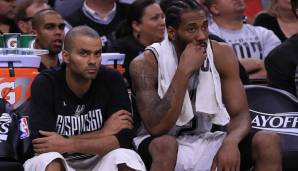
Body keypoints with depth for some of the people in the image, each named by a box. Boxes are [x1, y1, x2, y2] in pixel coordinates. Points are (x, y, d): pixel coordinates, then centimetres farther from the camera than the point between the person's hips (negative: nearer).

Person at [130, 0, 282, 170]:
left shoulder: (222, 54, -3)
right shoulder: (145, 63, -14)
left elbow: (240, 114, -4)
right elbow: (156, 128, -24)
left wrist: (230, 141, -28)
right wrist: (184, 71, -26)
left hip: (207, 143, 4)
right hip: (165, 149, -4)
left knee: (268, 142, -17)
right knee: (165, 146, -38)